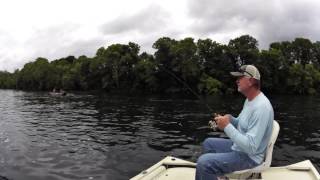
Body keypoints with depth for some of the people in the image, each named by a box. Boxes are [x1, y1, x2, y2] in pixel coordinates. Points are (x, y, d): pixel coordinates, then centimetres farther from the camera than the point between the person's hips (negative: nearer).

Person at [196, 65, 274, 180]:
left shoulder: (261, 107, -28)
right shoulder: (250, 100, 6)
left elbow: (251, 147, -32)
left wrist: (227, 126, -27)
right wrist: (230, 119, -4)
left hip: (249, 156, -10)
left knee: (203, 162, -24)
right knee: (208, 143, 21)